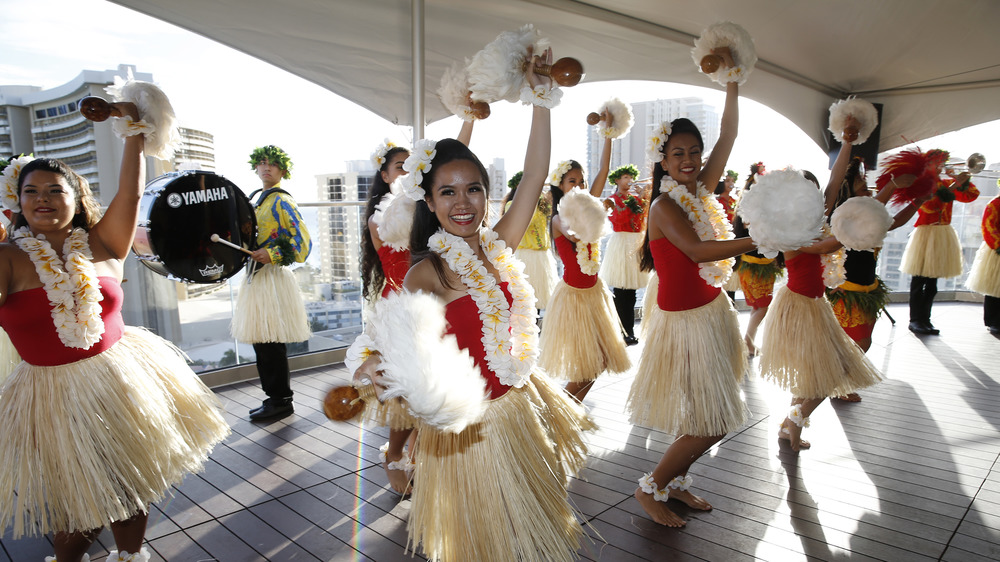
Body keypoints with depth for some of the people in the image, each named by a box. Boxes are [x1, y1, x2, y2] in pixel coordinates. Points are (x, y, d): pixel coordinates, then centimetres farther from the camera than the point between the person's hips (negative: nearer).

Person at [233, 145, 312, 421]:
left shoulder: (281, 201, -9)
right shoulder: (255, 198, 17)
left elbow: (302, 241, -17)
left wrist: (272, 255, -20)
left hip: (273, 276, -9)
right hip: (255, 275, 9)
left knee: (271, 343, -5)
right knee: (260, 341, 12)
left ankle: (281, 402, 7)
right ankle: (274, 396, 22)